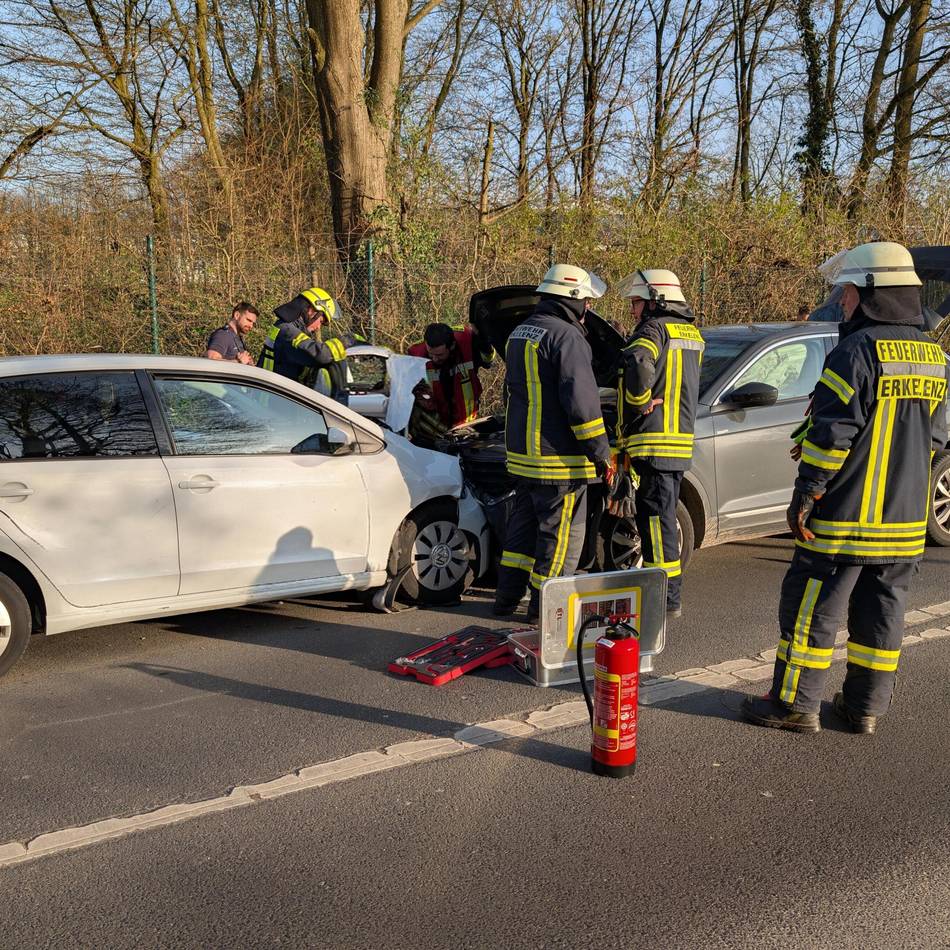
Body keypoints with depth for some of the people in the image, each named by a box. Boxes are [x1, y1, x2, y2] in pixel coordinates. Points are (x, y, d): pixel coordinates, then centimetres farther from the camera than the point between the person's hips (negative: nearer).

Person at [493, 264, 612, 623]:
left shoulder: (519, 333, 14)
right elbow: (581, 400, -22)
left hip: (522, 453, 9)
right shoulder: (566, 336, -16)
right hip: (558, 458, -9)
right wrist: (601, 453, -15)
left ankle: (507, 598, 26)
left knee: (524, 524, 19)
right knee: (561, 534, 2)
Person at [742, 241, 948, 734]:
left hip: (845, 517, -8)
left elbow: (832, 433, -19)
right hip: (906, 519, 8)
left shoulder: (858, 351, -16)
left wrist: (806, 495, -13)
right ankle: (865, 706, 22)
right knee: (881, 612, 13)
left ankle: (796, 704, 9)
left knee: (811, 609, 2)